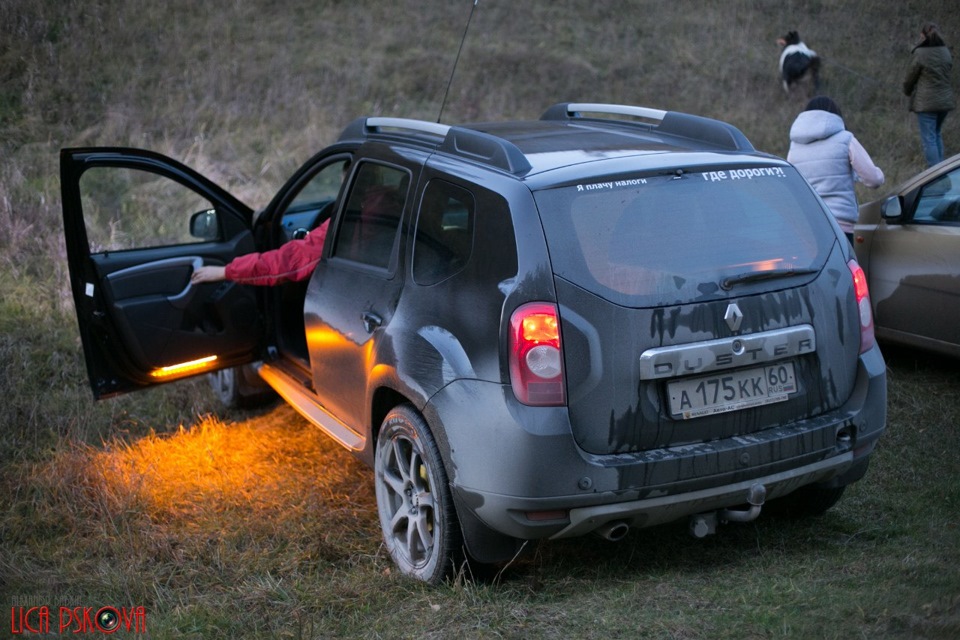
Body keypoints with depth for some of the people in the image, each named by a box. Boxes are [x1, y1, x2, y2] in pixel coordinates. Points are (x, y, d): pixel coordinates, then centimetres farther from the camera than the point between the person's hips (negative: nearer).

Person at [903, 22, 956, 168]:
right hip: (945, 100, 6)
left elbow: (910, 77, -3)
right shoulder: (945, 52, 5)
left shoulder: (919, 53, -12)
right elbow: (947, 73, 11)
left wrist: (907, 91, 17)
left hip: (926, 102, -6)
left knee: (929, 138, -3)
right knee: (937, 134, 21)